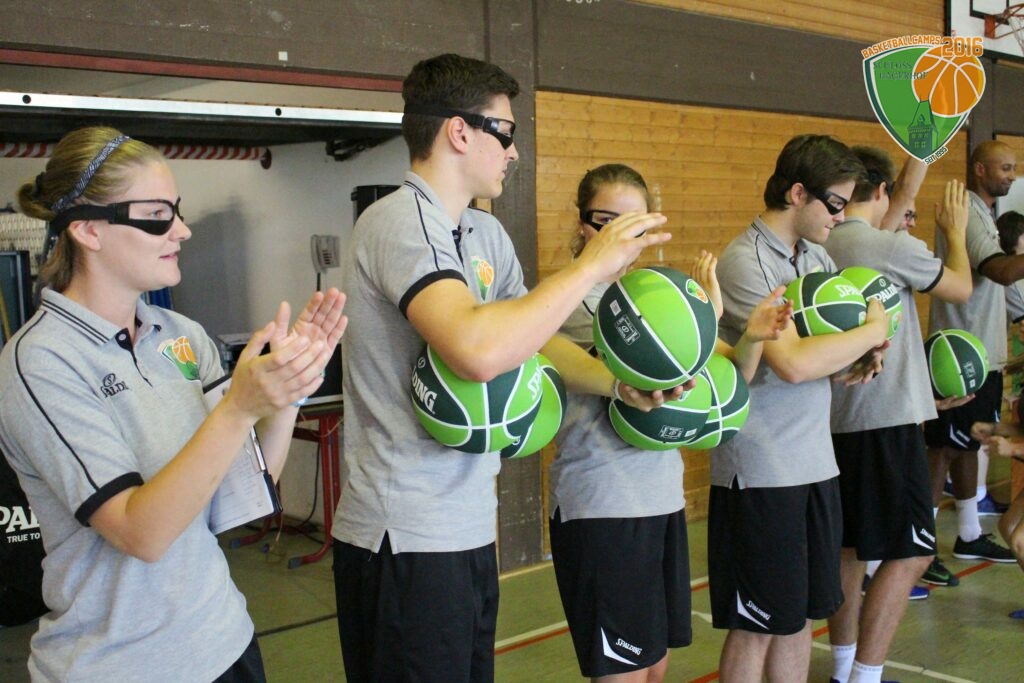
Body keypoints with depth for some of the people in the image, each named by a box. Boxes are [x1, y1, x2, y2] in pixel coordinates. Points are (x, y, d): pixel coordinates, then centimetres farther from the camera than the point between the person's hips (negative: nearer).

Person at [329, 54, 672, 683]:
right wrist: (593, 266, -22)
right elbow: (478, 350, -34)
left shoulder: (487, 234, 9)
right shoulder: (401, 222, -18)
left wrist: (619, 384, 1)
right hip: (407, 537, -8)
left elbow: (532, 338, 19)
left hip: (468, 525, 9)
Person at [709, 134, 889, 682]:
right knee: (756, 626, 4)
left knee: (801, 616, 16)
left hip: (816, 461, 8)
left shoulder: (818, 256, 10)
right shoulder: (744, 262, -15)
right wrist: (871, 332, -12)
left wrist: (859, 360, -3)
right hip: (760, 471, -8)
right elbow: (792, 363, -27)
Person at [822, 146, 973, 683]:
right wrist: (955, 231, 20)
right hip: (885, 420, -8)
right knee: (909, 554, -1)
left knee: (847, 548, 16)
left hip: (835, 417, 8)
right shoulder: (890, 246, -13)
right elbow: (961, 289, 2)